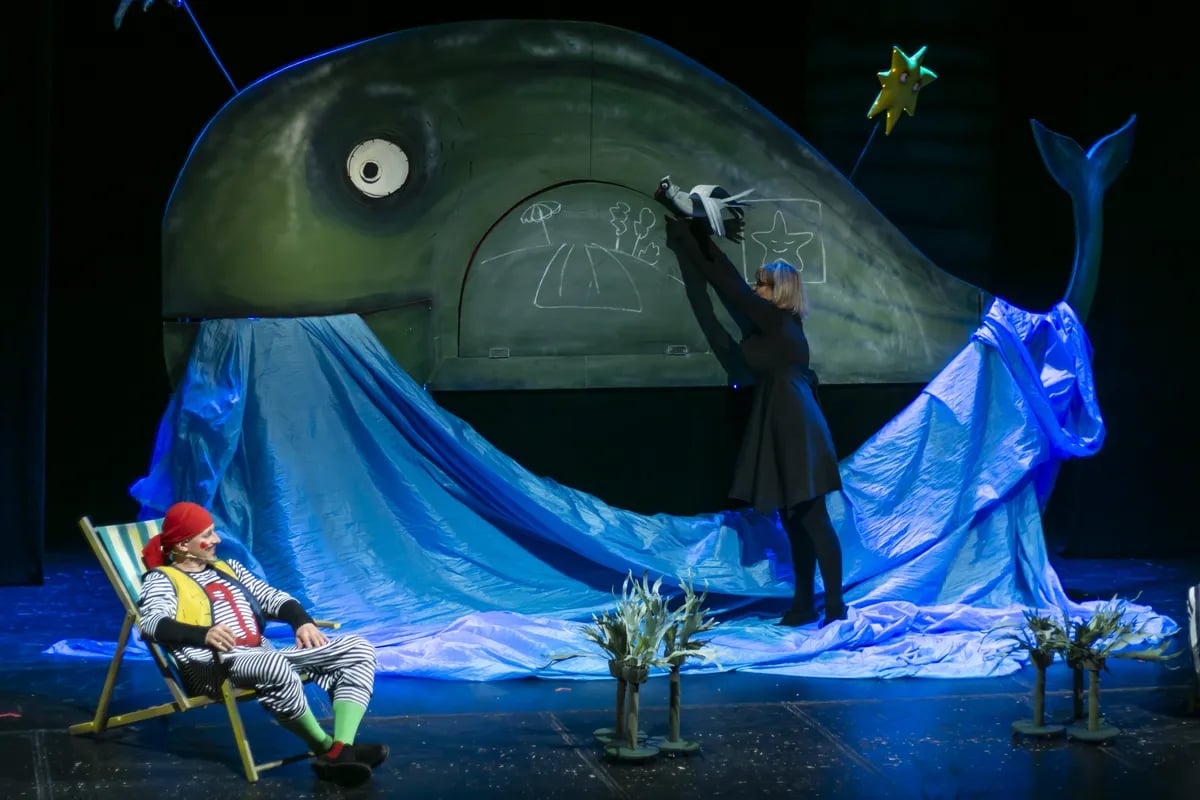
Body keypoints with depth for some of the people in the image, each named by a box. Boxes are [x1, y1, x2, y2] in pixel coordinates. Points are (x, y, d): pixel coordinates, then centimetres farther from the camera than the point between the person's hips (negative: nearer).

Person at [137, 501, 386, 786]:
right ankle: (325, 747, -21)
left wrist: (302, 621, -1)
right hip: (214, 666, -8)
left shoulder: (227, 568, 27)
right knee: (273, 665, -42)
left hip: (265, 656, 8)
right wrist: (203, 634, -34)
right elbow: (152, 622, -15)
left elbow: (273, 598, 22)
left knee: (357, 650, -7)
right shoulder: (161, 580, 5)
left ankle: (341, 752, -27)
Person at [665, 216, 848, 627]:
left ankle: (834, 604, -5)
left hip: (796, 433, -10)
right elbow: (735, 282, 16)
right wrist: (701, 238, 17)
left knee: (812, 520, -7)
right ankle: (805, 604, 14)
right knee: (794, 522, 11)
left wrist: (688, 243, -3)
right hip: (787, 432, 10)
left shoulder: (776, 321, -11)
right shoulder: (778, 324, 13)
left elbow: (729, 287, -10)